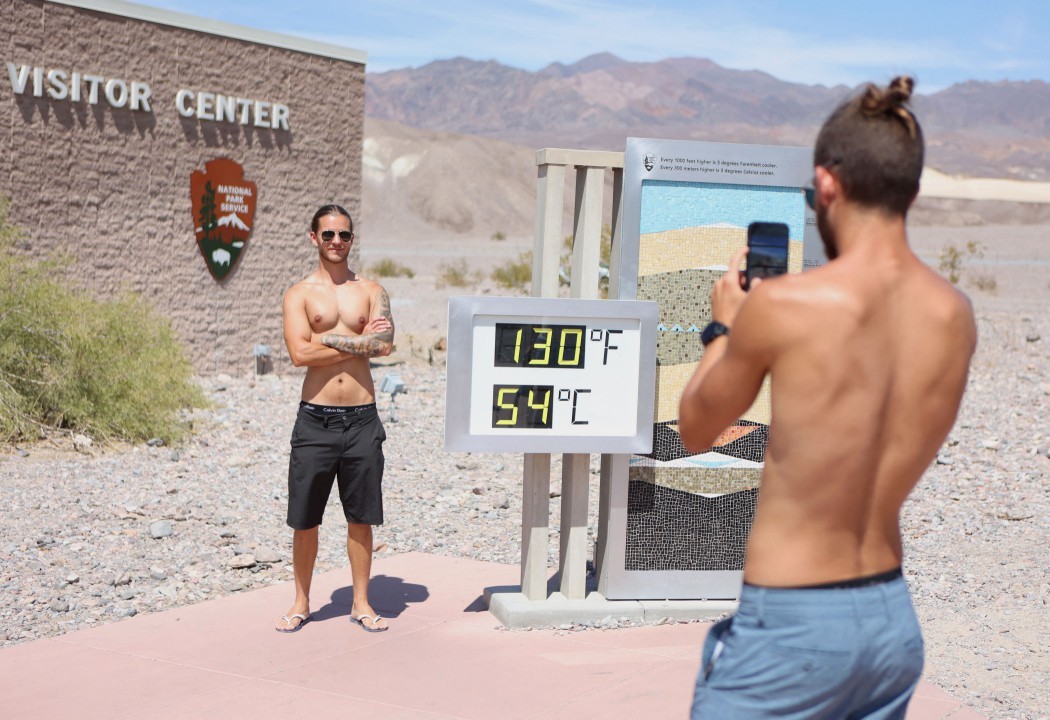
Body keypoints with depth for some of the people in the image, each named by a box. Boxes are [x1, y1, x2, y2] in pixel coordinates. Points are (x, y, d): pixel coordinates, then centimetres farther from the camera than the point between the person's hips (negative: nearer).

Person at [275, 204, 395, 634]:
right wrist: (360, 341, -8)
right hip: (315, 419, -1)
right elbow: (300, 354, -12)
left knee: (361, 518, 8)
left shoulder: (371, 291, 8)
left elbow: (384, 345, -9)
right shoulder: (299, 294, 3)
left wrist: (328, 339, -11)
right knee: (305, 519, 6)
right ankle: (301, 603, 20)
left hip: (362, 419, 1)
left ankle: (361, 602, 20)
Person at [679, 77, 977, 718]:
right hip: (894, 620, 6)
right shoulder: (956, 316, -2)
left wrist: (724, 326, 14)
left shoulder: (780, 305, -18)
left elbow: (696, 430, -1)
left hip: (791, 625, -6)